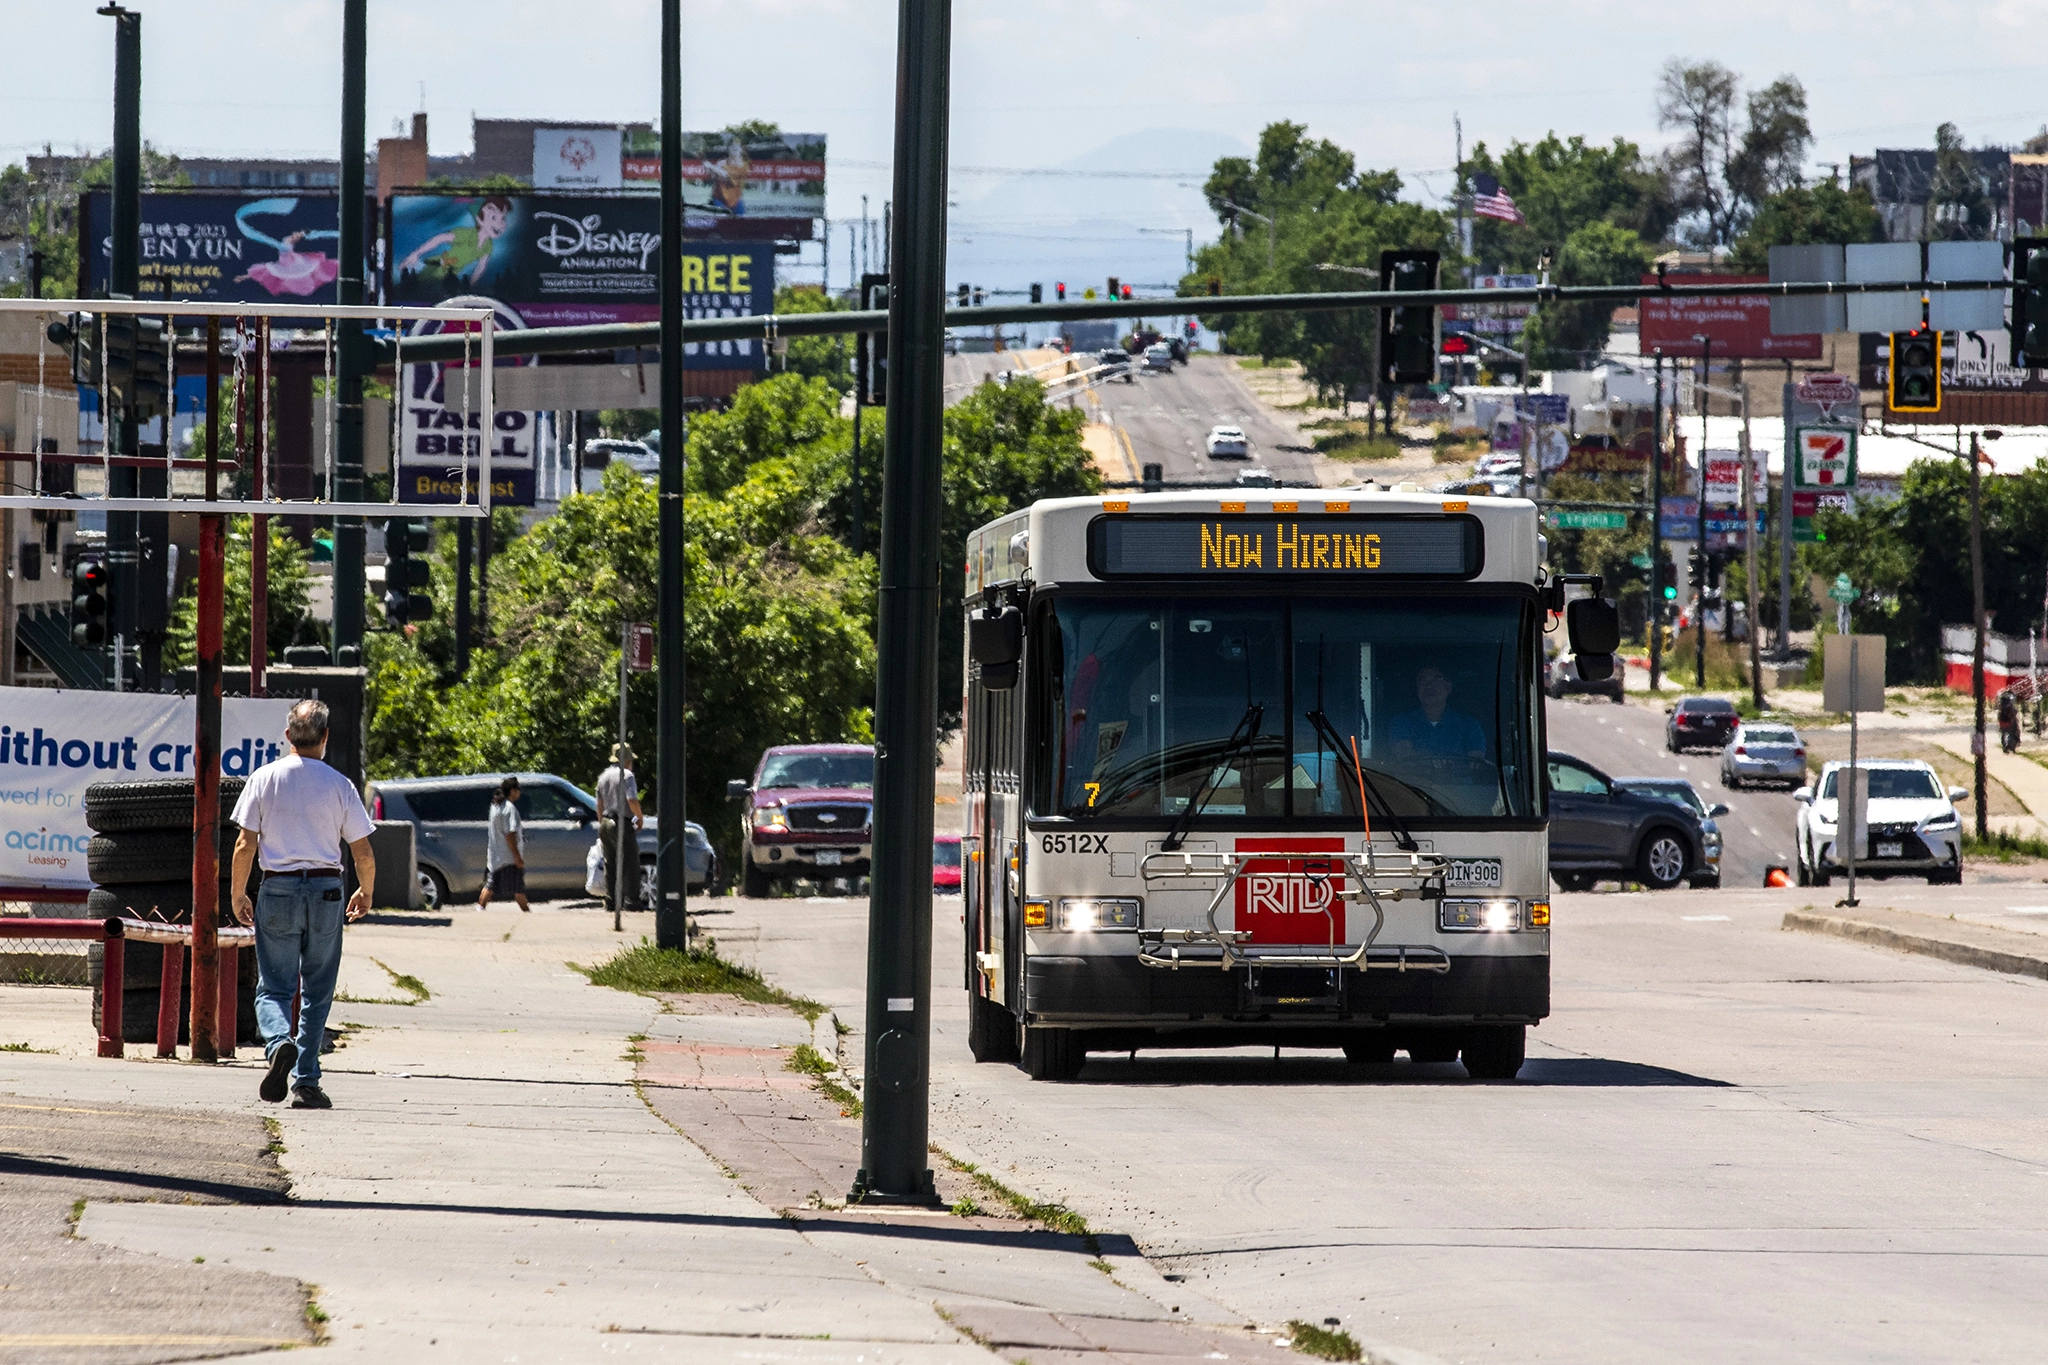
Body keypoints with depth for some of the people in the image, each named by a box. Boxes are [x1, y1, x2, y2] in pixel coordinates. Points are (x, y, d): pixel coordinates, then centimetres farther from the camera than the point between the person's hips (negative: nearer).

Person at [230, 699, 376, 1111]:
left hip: (277, 889, 0)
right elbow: (364, 854, 2)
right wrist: (365, 893, 20)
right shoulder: (339, 785, -1)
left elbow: (245, 845, -2)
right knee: (317, 991, 8)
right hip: (326, 890, 0)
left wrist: (238, 895, 10)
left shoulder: (264, 779, -1)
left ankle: (279, 1041, -25)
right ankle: (306, 1081, 5)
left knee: (273, 986, 5)